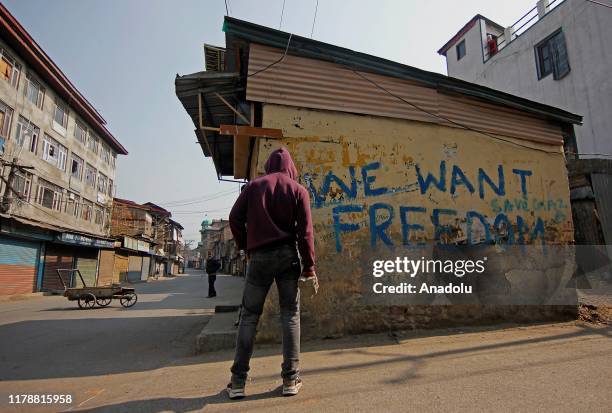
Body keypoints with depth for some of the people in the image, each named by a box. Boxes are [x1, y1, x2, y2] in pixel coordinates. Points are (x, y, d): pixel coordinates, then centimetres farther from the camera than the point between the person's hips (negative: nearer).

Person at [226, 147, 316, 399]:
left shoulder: (254, 185, 6)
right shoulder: (298, 190, 4)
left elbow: (235, 218, 1)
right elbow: (305, 230, -3)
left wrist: (245, 247, 13)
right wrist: (309, 267, 1)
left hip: (259, 256, 1)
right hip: (287, 255, 0)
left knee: (250, 315, 7)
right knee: (290, 315, 7)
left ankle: (238, 381, 8)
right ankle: (290, 379, 10)